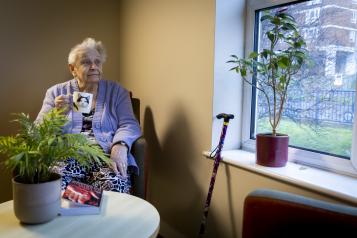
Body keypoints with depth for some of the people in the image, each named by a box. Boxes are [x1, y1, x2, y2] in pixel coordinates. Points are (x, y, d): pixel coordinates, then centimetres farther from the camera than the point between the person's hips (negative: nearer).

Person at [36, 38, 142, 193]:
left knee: (115, 184, -32)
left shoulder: (116, 91, 13)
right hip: (67, 157, 1)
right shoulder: (56, 92, 15)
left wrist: (120, 146, -20)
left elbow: (129, 124, 1)